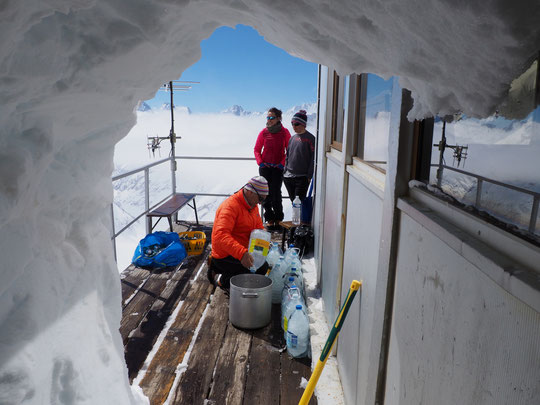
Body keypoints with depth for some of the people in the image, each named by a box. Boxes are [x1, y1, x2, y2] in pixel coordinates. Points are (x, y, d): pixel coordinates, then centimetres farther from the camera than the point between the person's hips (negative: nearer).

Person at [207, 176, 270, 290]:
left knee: (263, 266, 21)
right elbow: (221, 235, -37)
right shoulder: (230, 206, -24)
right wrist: (241, 253, -48)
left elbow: (259, 227, 17)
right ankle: (221, 280, -5)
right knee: (261, 269, -20)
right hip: (225, 256, -10)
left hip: (242, 251, 10)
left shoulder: (252, 205, 7)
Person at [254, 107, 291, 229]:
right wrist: (260, 162, -3)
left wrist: (282, 163, -8)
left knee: (275, 192, -8)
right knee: (266, 193, 2)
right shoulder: (264, 132, 2)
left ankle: (278, 219, 9)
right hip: (265, 167, 2)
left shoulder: (284, 132, -3)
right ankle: (270, 219, 13)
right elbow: (257, 149, 10)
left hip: (278, 167, -2)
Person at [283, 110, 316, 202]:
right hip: (289, 177, 6)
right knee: (293, 200, 13)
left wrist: (309, 176, -13)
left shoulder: (310, 138, -7)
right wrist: (285, 171, 11)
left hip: (302, 178, -6)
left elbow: (313, 159, -9)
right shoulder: (293, 138, 10)